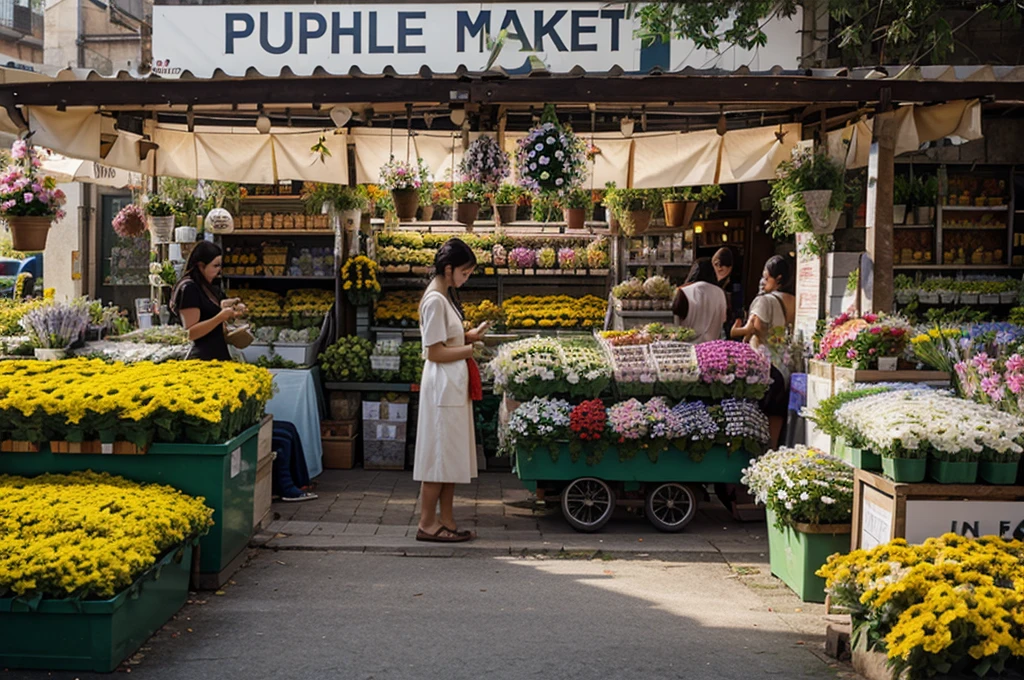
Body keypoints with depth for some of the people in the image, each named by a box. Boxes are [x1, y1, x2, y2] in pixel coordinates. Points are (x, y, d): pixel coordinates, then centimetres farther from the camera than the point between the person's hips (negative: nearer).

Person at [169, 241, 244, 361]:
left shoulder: (208, 288, 14)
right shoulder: (189, 288, -11)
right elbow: (191, 333, -18)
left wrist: (229, 314, 8)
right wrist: (221, 317, -24)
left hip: (218, 355, 9)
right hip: (203, 358, -9)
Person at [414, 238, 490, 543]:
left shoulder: (447, 296, 14)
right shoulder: (435, 301, -16)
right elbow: (435, 352, -19)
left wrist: (471, 336, 2)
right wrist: (471, 349, -15)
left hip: (454, 387, 10)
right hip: (442, 388, -10)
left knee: (451, 457, 12)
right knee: (439, 455, -4)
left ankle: (447, 521, 17)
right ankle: (427, 524, 3)